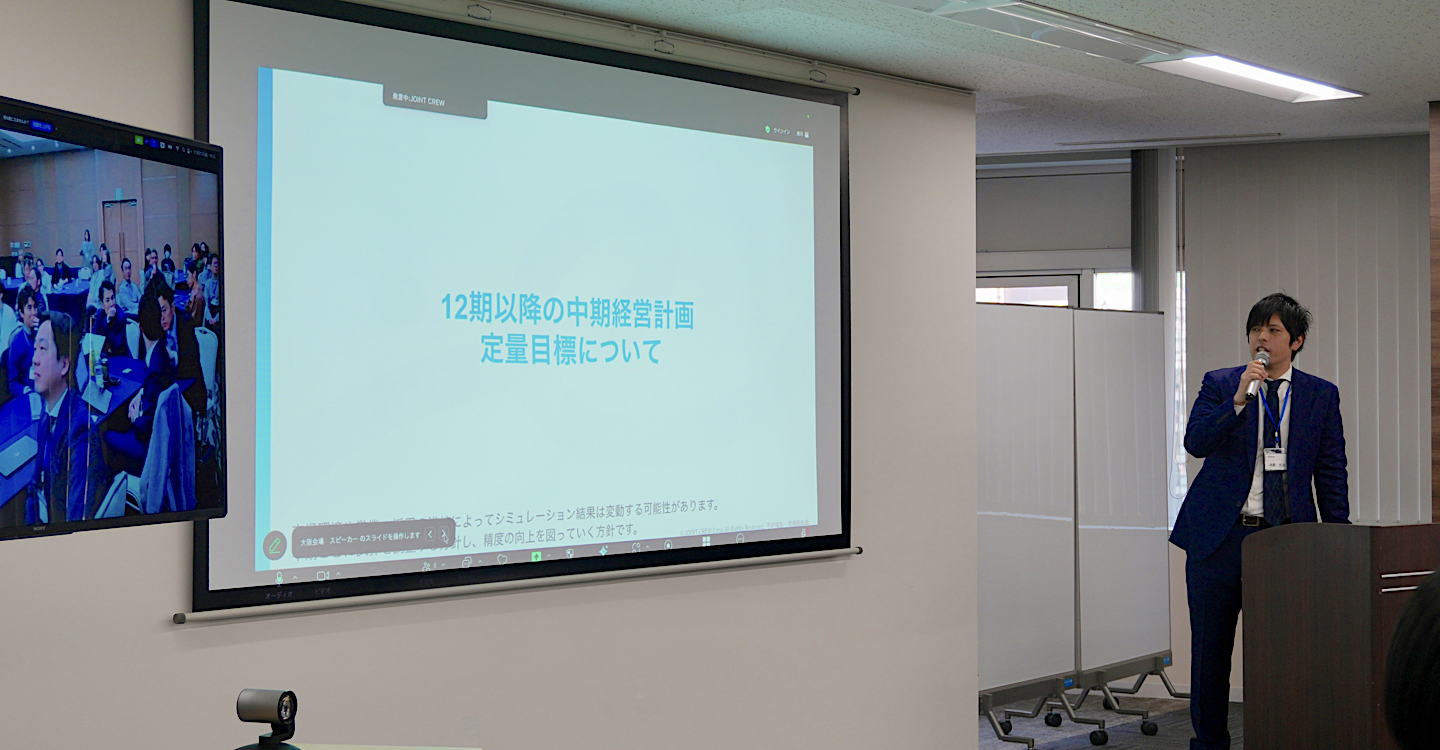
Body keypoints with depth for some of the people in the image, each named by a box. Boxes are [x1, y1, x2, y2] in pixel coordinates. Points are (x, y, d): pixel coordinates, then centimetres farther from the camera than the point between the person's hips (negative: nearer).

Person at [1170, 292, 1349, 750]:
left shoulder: (1322, 395, 7)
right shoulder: (1220, 385, 5)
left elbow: (1332, 475, 8)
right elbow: (1195, 442, -9)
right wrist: (1238, 399, -21)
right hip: (1219, 538, 0)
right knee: (1210, 650, 7)